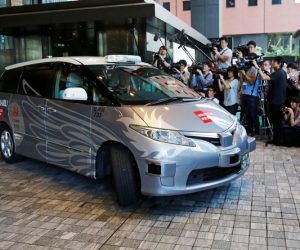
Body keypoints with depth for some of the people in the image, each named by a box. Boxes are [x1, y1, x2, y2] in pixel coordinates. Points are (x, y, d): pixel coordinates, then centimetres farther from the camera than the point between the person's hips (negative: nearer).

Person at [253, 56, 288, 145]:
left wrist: (257, 67, -27)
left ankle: (276, 140, 3)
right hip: (280, 100, 10)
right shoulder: (283, 72, 12)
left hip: (276, 101, -10)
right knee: (278, 121, 14)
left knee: (275, 121, -3)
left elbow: (264, 78, -31)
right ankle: (278, 139, 21)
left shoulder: (277, 73, -19)